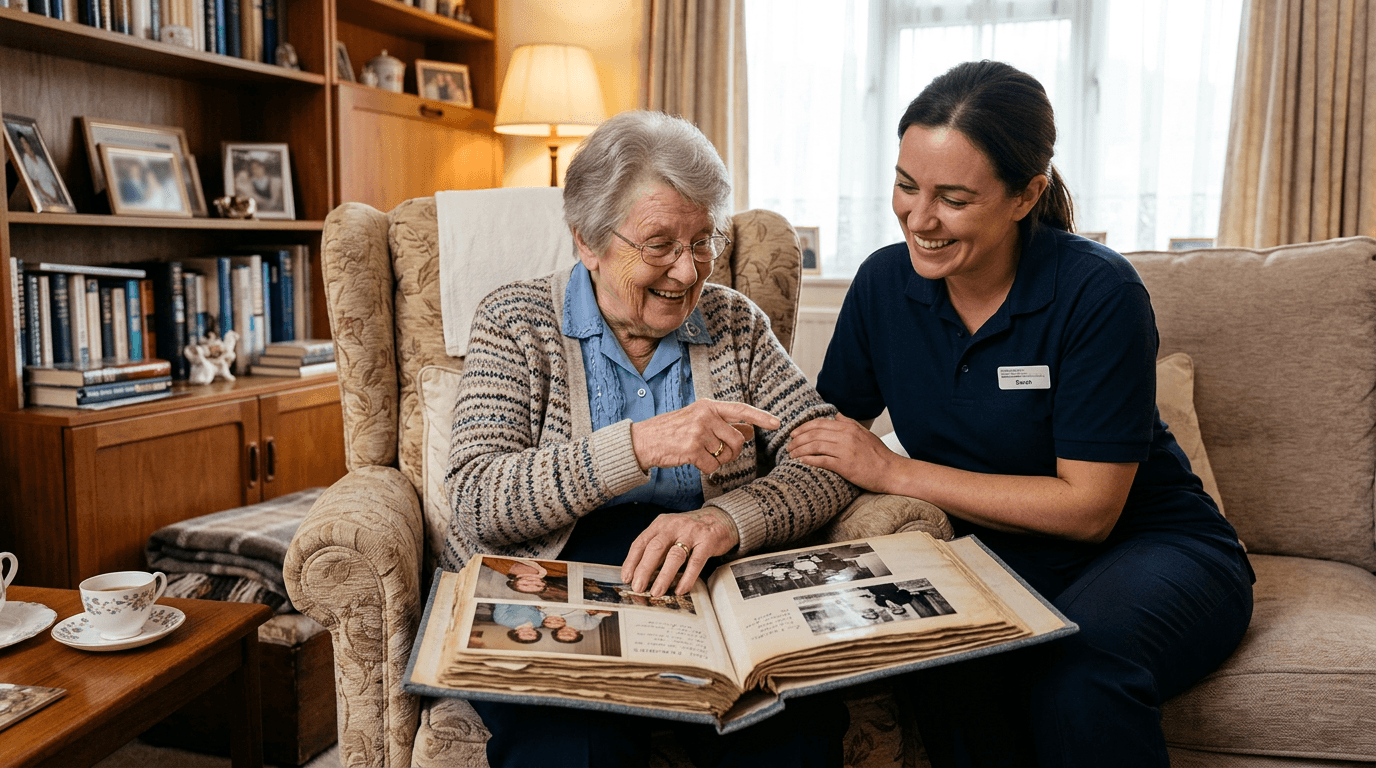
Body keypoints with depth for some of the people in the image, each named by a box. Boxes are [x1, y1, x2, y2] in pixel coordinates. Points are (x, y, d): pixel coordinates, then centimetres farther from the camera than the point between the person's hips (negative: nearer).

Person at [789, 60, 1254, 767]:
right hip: (996, 558, 3)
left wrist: (893, 473, -21)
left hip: (1153, 547, -2)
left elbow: (1089, 508, -20)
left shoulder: (1097, 292, -19)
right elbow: (819, 436, 3)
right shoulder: (885, 282, -5)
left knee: (1075, 661, -35)